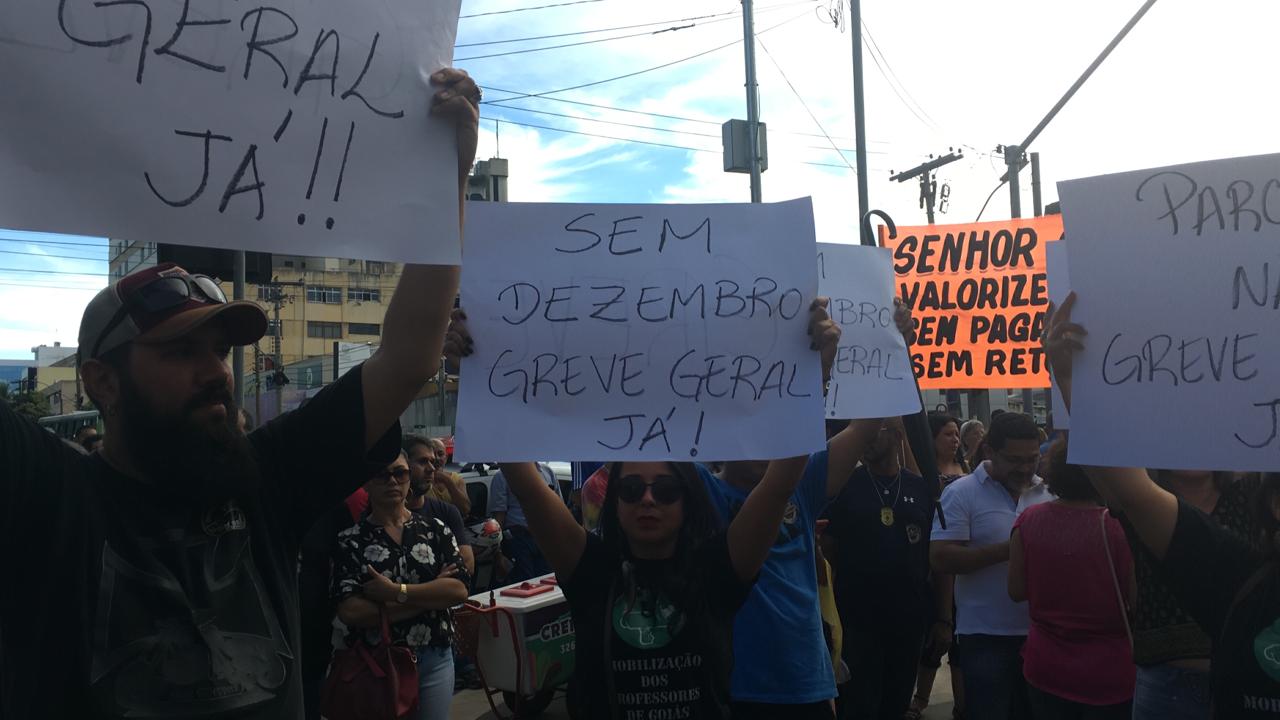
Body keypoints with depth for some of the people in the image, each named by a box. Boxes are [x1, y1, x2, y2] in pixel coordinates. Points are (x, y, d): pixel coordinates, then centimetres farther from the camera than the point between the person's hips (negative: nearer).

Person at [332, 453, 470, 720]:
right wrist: (431, 596, -13)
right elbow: (350, 612, -15)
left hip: (435, 660, 2)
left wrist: (395, 591, -17)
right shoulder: (349, 540, -5)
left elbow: (459, 589, -9)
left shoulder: (436, 529, 2)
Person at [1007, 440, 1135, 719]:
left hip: (1045, 668, 3)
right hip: (1107, 673, -2)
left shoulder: (1029, 521, -10)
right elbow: (1137, 600, -10)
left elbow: (1017, 590, -1)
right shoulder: (1119, 526, -19)